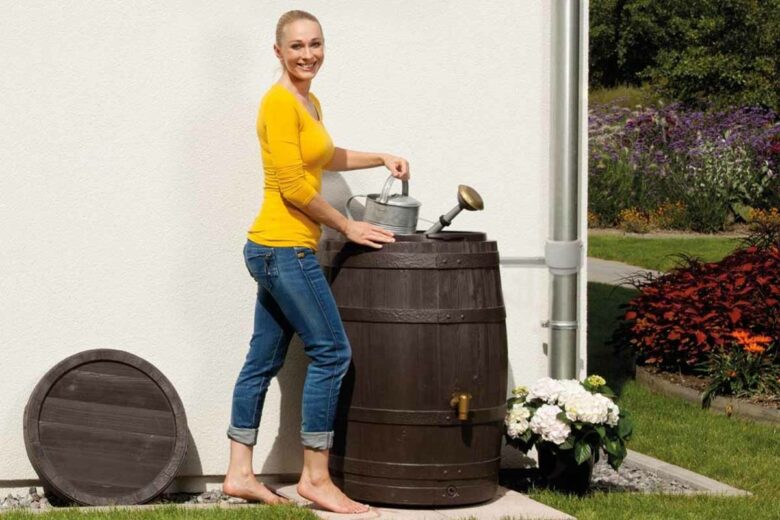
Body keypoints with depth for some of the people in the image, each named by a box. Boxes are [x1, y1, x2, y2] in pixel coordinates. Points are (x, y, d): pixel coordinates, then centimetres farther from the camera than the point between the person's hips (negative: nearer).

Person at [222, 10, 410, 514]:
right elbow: (293, 184, -18)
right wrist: (347, 226, -10)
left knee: (264, 361, 12)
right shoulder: (280, 102, -14)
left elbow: (324, 157, 35)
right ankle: (316, 478, -1)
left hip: (275, 250, 10)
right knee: (332, 353, -6)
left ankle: (240, 473, 17)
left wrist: (381, 158, 27)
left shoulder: (309, 103, 15)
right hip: (285, 248, -10)